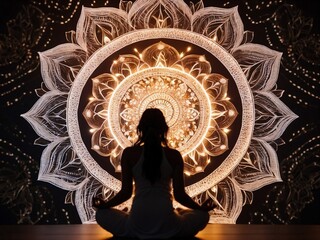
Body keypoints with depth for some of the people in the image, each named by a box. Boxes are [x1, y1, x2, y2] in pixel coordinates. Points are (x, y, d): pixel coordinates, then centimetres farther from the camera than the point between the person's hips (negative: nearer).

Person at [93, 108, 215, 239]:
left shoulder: (129, 153, -1)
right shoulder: (174, 155, 0)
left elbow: (126, 192, 1)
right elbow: (179, 195, 1)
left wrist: (104, 204, 19)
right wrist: (202, 208, 18)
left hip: (137, 223, -1)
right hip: (167, 225, 1)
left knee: (101, 214, 26)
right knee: (202, 215, 29)